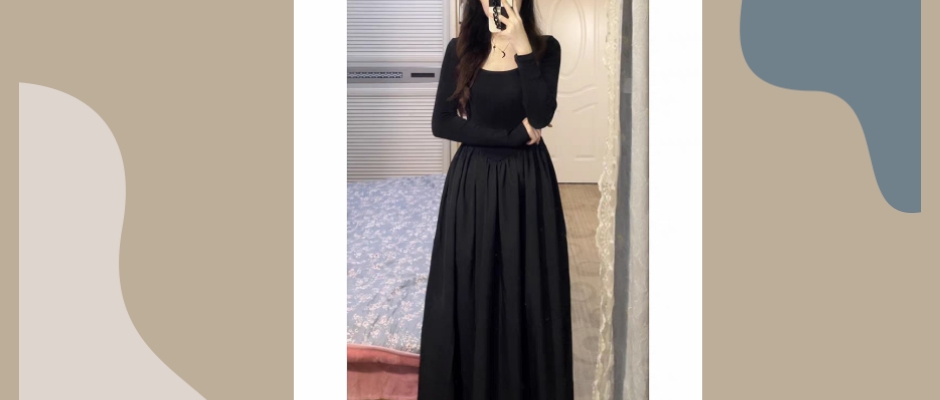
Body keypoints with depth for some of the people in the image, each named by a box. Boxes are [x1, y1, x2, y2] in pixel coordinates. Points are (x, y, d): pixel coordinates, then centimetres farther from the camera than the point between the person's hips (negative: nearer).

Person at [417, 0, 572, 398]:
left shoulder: (545, 48, -2)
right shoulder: (460, 49, 1)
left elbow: (542, 115, -16)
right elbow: (441, 123, -5)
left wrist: (521, 46, -19)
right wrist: (514, 135, -11)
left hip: (527, 180, -1)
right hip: (473, 180, 1)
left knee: (527, 287, 5)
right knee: (470, 288, 6)